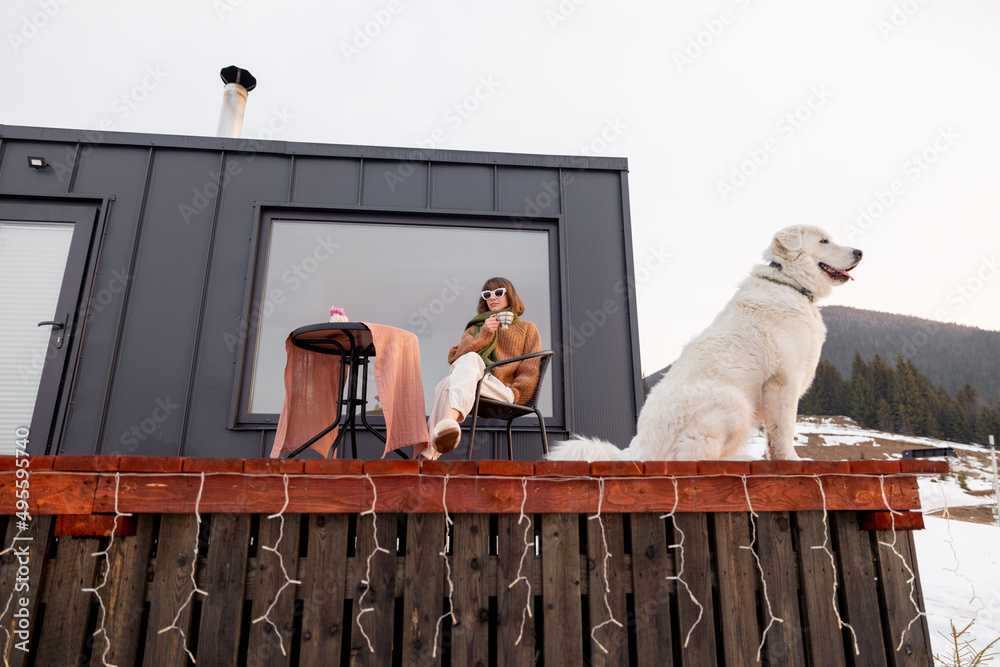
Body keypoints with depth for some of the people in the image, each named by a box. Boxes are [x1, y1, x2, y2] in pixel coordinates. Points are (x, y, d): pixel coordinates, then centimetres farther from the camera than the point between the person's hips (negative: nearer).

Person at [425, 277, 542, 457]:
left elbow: (530, 371, 13)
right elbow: (455, 357, 15)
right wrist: (484, 334, 2)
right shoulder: (474, 328, 35)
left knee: (471, 360, -36)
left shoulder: (526, 328, 27)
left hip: (500, 391, -3)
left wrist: (513, 393, -6)